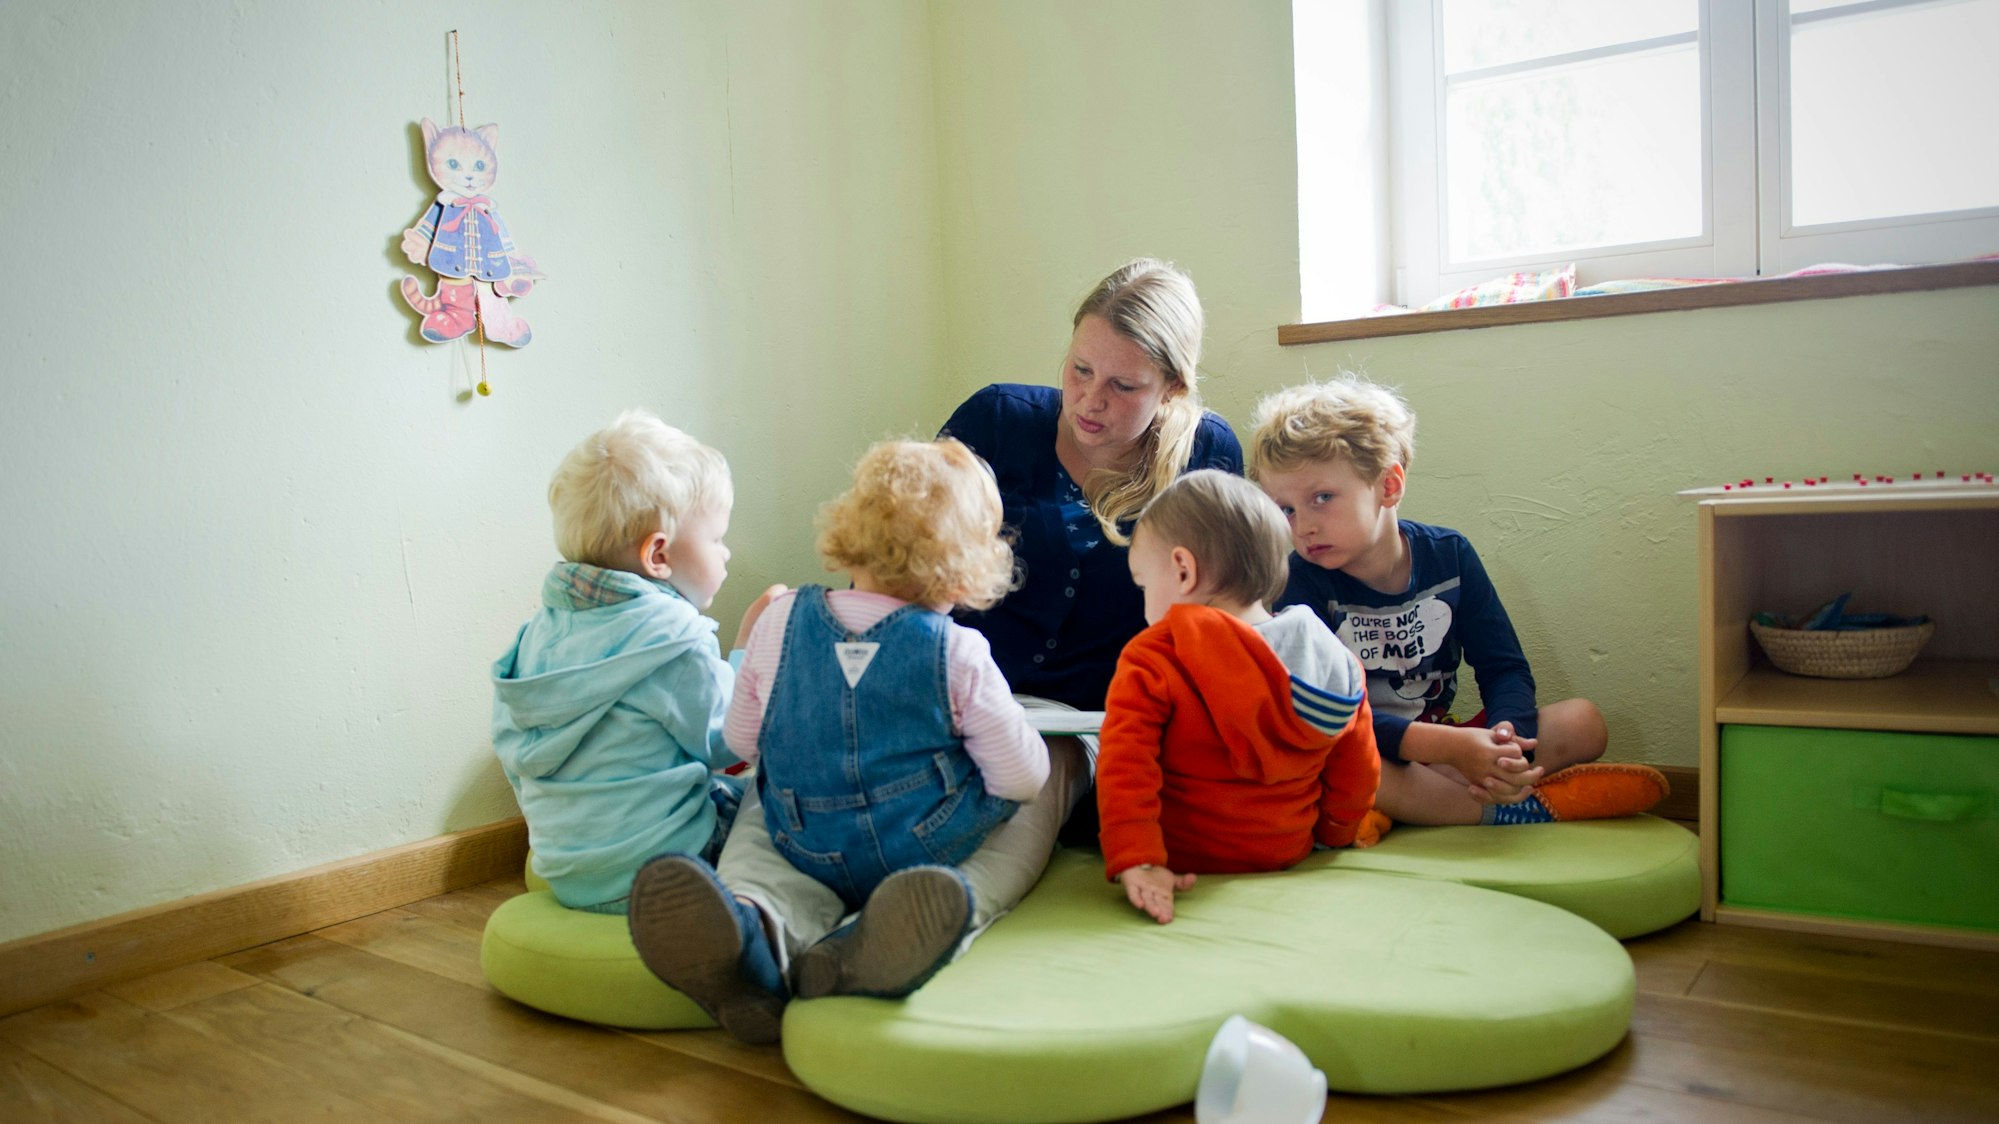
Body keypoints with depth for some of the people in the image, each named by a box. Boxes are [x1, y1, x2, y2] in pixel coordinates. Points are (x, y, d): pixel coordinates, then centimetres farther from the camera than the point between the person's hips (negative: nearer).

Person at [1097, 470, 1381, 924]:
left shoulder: (1151, 661, -20)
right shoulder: (1337, 664, -7)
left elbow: (1125, 765, -27)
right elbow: (1357, 776, 1)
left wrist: (1134, 861, -27)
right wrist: (1330, 834, 17)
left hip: (1184, 856, -5)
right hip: (1289, 850, 5)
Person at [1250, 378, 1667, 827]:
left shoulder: (1448, 554, -2)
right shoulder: (1300, 581, -13)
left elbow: (1504, 667, -1)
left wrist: (1508, 736, -24)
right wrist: (1449, 745, -33)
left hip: (1440, 746, 5)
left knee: (1584, 721, -10)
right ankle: (1521, 810, -24)